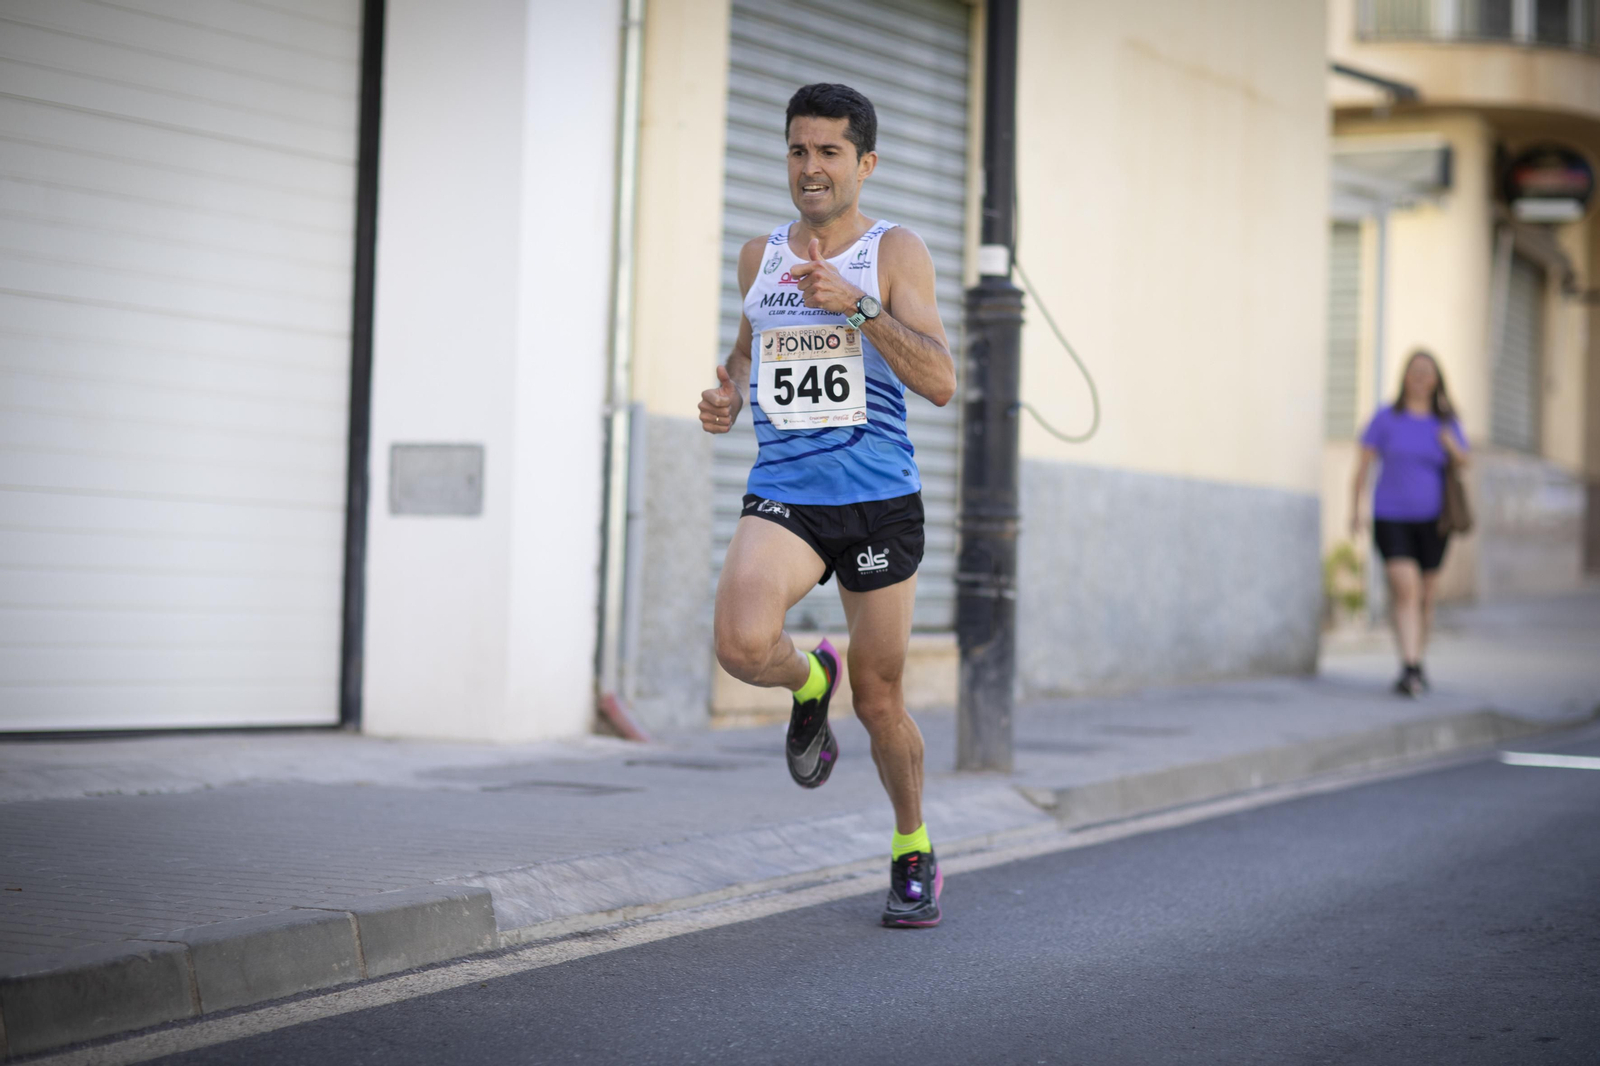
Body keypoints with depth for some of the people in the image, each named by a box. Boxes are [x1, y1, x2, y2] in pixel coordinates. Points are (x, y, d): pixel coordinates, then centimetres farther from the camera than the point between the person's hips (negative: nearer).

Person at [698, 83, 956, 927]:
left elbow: (939, 382, -12)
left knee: (879, 700, 6)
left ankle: (913, 851, 31)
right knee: (742, 645, -27)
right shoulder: (759, 255, 11)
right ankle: (810, 679, 10)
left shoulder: (896, 252, -1)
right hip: (782, 495, 2)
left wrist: (858, 304, -22)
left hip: (879, 500, -2)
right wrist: (728, 395, 7)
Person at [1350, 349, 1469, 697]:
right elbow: (1364, 462, 0)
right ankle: (1409, 668, -23)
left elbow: (1464, 464, 4)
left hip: (1432, 521, 3)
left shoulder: (1445, 421, 4)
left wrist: (1452, 446, -17)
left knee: (1425, 597, 11)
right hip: (1391, 518, -3)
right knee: (1405, 590, -17)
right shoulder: (1386, 417, -3)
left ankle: (1417, 661, 29)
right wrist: (1355, 508, -2)